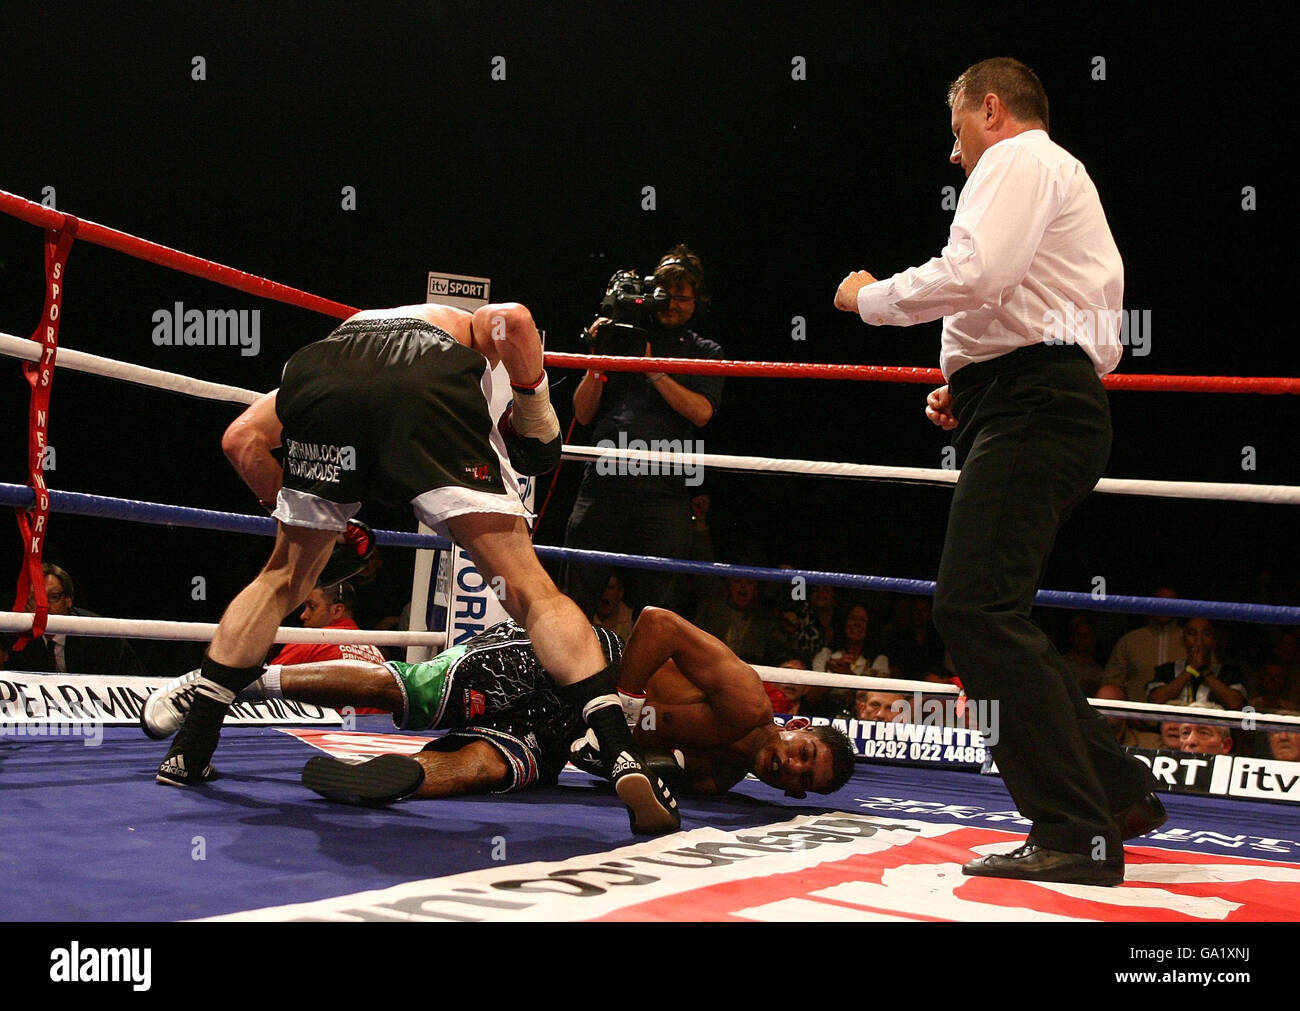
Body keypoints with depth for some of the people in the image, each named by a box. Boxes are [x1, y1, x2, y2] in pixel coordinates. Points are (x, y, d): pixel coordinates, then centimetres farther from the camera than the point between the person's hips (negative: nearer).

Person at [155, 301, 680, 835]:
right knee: (531, 590, 2)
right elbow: (514, 319, 10)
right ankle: (625, 761, -9)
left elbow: (242, 437, 31)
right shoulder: (472, 326, 39)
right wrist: (536, 416, 19)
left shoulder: (345, 328, 44)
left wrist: (291, 510, 39)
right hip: (432, 392, -3)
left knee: (281, 580, 25)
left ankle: (189, 751, 26)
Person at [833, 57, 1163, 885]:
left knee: (977, 607, -18)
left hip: (1032, 411, -11)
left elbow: (973, 275, -17)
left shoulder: (1018, 161, -2)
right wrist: (970, 385, 21)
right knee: (989, 615, 13)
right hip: (1048, 405, 11)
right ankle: (1119, 792, 14)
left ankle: (1076, 832, -22)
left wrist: (870, 297, -2)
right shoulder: (1062, 179, 31)